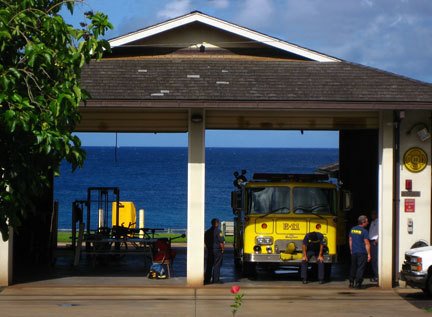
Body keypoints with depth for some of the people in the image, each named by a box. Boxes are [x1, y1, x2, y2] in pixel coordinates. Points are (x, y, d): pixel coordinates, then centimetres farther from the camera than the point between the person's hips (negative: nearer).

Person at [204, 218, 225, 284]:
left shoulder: (207, 232, 11)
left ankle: (207, 279, 9)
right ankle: (216, 279, -2)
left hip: (209, 251, 7)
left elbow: (205, 242, 15)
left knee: (209, 265, 9)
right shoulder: (218, 231, -12)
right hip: (217, 250, -7)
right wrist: (222, 249, -3)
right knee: (216, 265, -2)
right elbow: (221, 242, -15)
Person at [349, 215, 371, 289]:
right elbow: (367, 244, -11)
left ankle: (351, 282, 17)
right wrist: (369, 254, -8)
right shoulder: (364, 231, -10)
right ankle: (357, 283, -6)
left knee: (353, 267, 15)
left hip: (354, 252, 6)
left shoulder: (352, 229, 9)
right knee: (360, 268, -2)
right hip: (362, 252, -6)